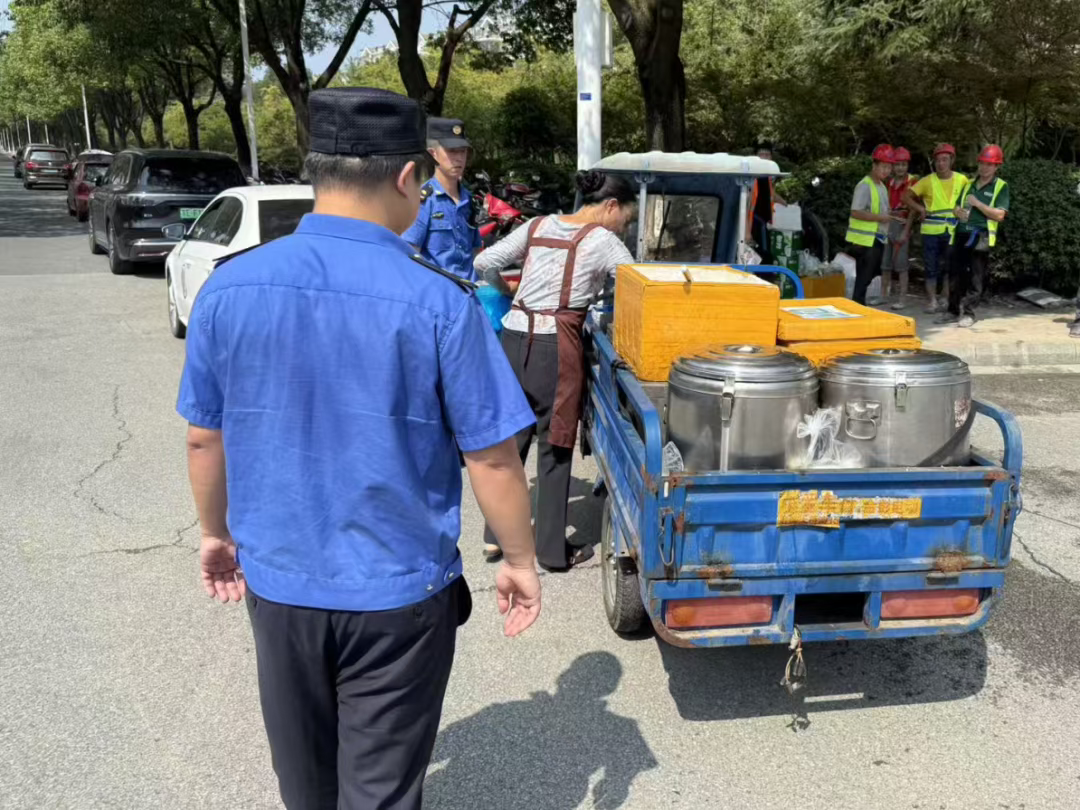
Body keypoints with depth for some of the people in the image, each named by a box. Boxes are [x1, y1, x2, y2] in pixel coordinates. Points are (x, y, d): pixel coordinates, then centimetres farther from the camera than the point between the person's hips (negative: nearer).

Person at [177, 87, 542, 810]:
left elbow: (204, 438, 2)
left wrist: (217, 533, 18)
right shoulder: (438, 302, -19)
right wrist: (521, 561, 1)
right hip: (398, 593, -4)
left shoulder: (229, 287, -8)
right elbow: (492, 457, -14)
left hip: (278, 581, 4)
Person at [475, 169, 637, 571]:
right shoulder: (602, 240, -2)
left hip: (514, 335, 5)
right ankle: (553, 550, 14)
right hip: (555, 345, -5)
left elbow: (484, 263, 9)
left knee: (512, 434, 16)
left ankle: (496, 534, 22)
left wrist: (508, 288, 26)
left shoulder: (537, 226, 12)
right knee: (555, 444, 5)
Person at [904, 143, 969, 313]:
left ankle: (945, 298, 22)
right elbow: (907, 196, -1)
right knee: (931, 266, 2)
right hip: (931, 230, -1)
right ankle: (933, 300, 10)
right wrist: (921, 209, -10)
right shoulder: (928, 181, -3)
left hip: (952, 230, 1)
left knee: (949, 265, 9)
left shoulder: (961, 180, 1)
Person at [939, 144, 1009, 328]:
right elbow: (957, 206, 21)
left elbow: (1000, 215, -10)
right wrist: (958, 212, -4)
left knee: (976, 278, -2)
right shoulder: (969, 184, 17)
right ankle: (953, 311, 16)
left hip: (981, 237, -5)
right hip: (961, 234, 5)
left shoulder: (1001, 186, 0)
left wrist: (977, 203, -15)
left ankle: (968, 313, 3)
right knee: (955, 274, 8)